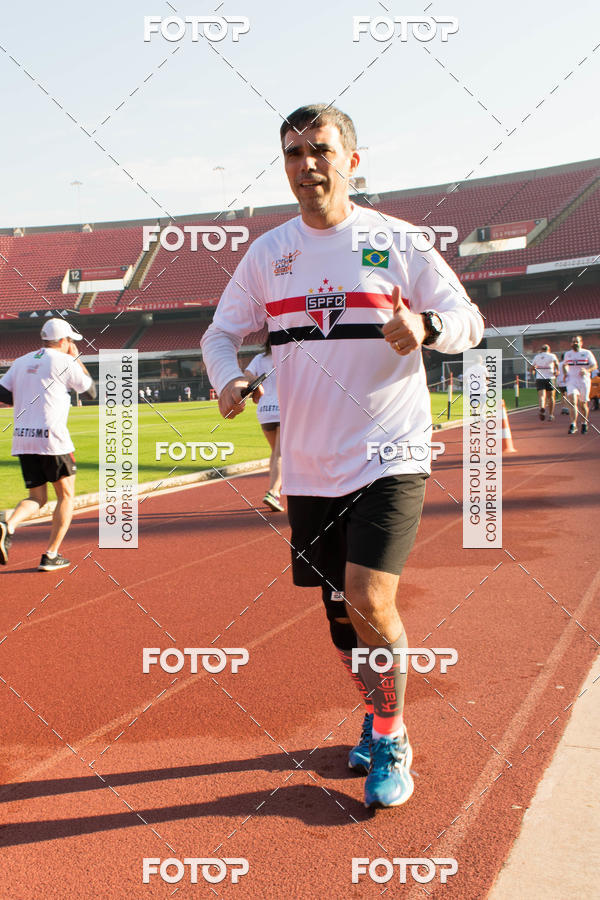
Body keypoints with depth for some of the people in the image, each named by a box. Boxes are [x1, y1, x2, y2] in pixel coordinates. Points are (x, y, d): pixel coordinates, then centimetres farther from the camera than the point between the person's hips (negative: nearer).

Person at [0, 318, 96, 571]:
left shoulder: (21, 362, 15)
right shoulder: (64, 361, -1)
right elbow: (91, 391, 10)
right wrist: (76, 358, 17)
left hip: (21, 439, 6)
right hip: (52, 437, -5)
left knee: (37, 498, 14)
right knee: (66, 495, 10)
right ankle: (51, 556, 6)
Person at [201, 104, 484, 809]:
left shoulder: (397, 241, -3)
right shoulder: (267, 252, 6)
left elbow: (470, 322, -1)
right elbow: (220, 333, 12)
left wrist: (426, 326, -25)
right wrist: (227, 379, -11)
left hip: (389, 455, -4)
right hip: (310, 465, 4)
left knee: (368, 601, -16)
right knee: (339, 611, 12)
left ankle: (391, 741, 8)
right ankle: (377, 717, 37)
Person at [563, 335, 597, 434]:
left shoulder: (587, 353, 2)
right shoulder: (567, 354, 11)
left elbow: (594, 365, 2)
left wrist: (587, 371, -17)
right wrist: (566, 372, 7)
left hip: (584, 381, -1)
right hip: (571, 381, 1)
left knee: (583, 404, 6)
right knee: (573, 401, -18)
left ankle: (584, 423, 27)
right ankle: (573, 424, -21)